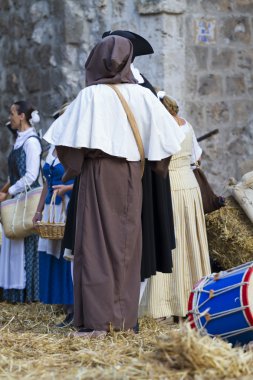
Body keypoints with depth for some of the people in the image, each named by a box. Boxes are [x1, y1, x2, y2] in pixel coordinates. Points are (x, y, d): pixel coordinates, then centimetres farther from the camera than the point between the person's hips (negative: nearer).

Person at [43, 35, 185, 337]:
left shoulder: (90, 96, -9)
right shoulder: (141, 95, 0)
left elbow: (68, 135, -15)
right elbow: (167, 132, 1)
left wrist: (72, 166, 1)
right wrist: (158, 165, 16)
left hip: (98, 174, -3)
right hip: (130, 176, 4)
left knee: (96, 243, -3)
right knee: (125, 243, 10)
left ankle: (96, 318, -10)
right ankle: (123, 315, 10)